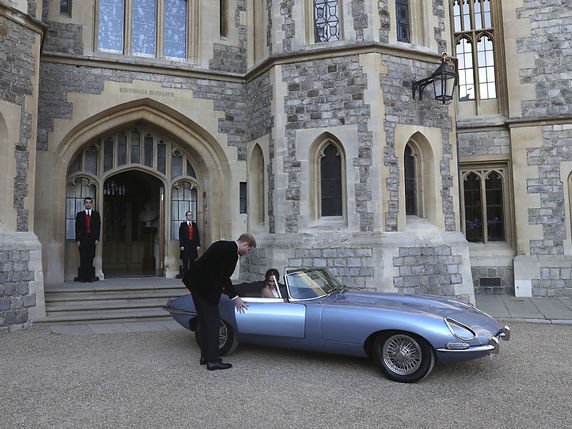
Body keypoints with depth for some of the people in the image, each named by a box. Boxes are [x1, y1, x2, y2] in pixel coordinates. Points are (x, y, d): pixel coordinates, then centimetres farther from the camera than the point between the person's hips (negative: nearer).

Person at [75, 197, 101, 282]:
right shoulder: (80, 214, 9)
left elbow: (98, 227, 6)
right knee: (83, 258, -2)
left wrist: (97, 239, -3)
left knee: (90, 258, 1)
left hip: (92, 238, 0)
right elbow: (77, 228, 5)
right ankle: (82, 277, 1)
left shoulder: (96, 214, 10)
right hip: (83, 238, 0)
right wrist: (77, 240, -4)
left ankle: (90, 276, 5)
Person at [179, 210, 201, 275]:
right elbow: (180, 235, -2)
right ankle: (185, 274, 2)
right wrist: (181, 245, -10)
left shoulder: (195, 225, 13)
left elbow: (197, 235, 11)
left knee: (192, 260, 3)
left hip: (193, 245, 3)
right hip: (185, 245, -3)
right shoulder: (183, 224, 4)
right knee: (185, 260, -2)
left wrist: (198, 244, 2)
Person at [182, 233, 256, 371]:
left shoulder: (223, 245, 14)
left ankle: (205, 356, 25)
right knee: (212, 322, -3)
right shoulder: (231, 251, -16)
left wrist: (232, 293, 26)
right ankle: (212, 361, 2)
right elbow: (224, 277, -14)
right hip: (204, 287, -10)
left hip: (196, 282, 10)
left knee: (204, 320, 16)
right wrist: (235, 298, -5)